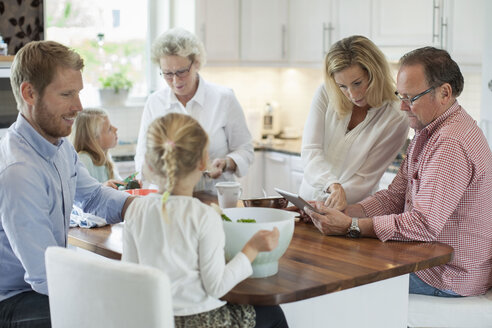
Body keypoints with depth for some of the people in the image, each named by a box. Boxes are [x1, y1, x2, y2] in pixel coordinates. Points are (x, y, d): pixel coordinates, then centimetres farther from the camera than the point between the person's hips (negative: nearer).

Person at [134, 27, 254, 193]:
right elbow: (142, 157, 11)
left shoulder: (224, 98, 2)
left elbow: (244, 149, 7)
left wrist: (226, 163, -12)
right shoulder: (154, 103, 7)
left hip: (216, 197, -1)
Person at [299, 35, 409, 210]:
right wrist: (333, 185, -25)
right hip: (308, 197, 2)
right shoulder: (325, 95, 1)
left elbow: (365, 178, -7)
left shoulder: (395, 119, -8)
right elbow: (310, 151, -6)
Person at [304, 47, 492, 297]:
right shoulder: (428, 131, 9)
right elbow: (395, 196, 8)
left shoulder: (451, 144, -25)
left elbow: (424, 224, -31)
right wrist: (343, 212, -7)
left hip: (450, 279, -9)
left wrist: (350, 226, -28)